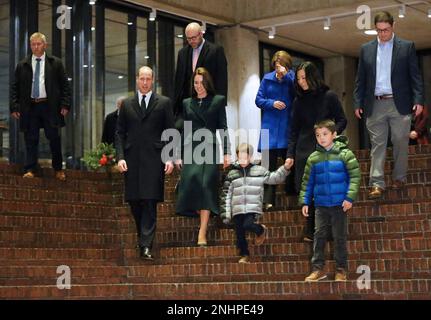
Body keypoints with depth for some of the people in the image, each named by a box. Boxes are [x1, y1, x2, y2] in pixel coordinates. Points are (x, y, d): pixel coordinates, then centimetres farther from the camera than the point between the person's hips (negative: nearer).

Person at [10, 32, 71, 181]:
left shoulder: (55, 63, 6)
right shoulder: (22, 65, 8)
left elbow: (65, 85, 5)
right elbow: (14, 87, 9)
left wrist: (65, 105, -4)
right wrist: (14, 107, 0)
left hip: (50, 106, -1)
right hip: (29, 107, 1)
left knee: (54, 138, 3)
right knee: (30, 140, 3)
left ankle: (58, 169, 15)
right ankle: (30, 170, 8)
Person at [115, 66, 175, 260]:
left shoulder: (164, 103, 8)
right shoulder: (127, 104, 13)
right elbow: (120, 133, 10)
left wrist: (170, 158, -5)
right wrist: (120, 157, -2)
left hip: (154, 159, -2)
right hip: (132, 160, 3)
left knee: (150, 202, -9)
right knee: (134, 201, 4)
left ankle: (145, 245, -10)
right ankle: (144, 236, 24)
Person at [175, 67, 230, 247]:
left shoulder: (218, 101, 11)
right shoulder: (187, 103, 18)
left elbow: (223, 128, 7)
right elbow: (184, 130, 17)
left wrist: (226, 152, -3)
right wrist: (179, 155, 10)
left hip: (210, 148, -2)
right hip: (191, 149, 3)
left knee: (207, 185, -13)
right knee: (191, 179, -20)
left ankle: (202, 232, -16)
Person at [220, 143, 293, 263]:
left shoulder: (259, 171, 5)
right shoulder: (232, 174, 7)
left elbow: (275, 178, 12)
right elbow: (226, 195, 8)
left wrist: (285, 169, -4)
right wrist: (225, 214, 5)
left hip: (253, 208, -2)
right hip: (237, 210, 2)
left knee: (247, 225, -25)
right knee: (239, 234, 4)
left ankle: (261, 230, 8)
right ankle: (244, 255, 23)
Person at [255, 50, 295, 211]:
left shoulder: (292, 77, 4)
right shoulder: (267, 79, 9)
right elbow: (259, 100, 8)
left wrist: (286, 75, -20)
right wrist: (272, 103, -9)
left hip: (288, 125, -1)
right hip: (270, 126, 1)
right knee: (269, 164, -4)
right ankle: (268, 200, -4)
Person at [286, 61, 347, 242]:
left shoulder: (329, 97, 1)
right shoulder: (299, 101, 10)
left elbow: (342, 120, 5)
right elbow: (294, 131, 12)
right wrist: (290, 154, 5)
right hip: (304, 152, 2)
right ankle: (311, 231, 3)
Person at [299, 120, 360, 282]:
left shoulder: (344, 154, -4)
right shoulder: (313, 158, 6)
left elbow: (355, 176, -7)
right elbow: (307, 182, 11)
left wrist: (350, 197, -14)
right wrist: (305, 201, 6)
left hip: (339, 204, -3)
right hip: (321, 204, 3)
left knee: (340, 236, 4)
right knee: (319, 235, 0)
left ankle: (341, 269, 13)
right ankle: (318, 268, 5)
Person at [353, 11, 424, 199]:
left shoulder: (407, 47, 4)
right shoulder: (366, 49, 11)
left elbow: (415, 76, 1)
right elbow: (360, 79, 12)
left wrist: (418, 100, -9)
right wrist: (358, 103, 5)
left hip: (399, 104, -1)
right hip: (375, 105, 1)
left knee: (400, 143, 5)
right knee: (377, 144, 0)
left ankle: (399, 177, 20)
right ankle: (377, 184, -2)